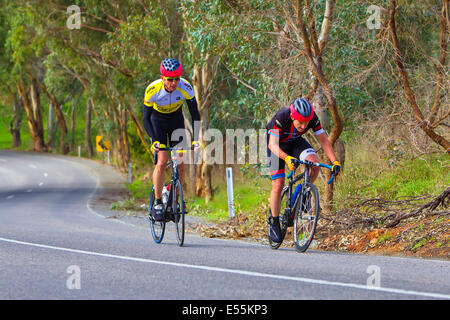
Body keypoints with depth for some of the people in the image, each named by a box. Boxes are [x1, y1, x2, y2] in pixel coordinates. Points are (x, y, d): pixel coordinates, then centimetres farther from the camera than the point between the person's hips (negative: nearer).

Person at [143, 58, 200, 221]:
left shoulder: (185, 87, -28)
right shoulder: (152, 90, -31)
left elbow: (195, 114, -21)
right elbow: (146, 118, -24)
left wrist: (195, 139, -31)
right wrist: (154, 141, -36)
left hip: (176, 122, 2)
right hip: (157, 122, -2)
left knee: (180, 164, -6)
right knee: (162, 162, -18)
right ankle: (157, 203, -9)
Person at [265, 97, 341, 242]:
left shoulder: (313, 118, -27)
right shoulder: (281, 118, -37)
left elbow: (324, 140, -21)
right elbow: (273, 144, -40)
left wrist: (335, 162, -34)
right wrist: (287, 158, -58)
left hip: (295, 141, 3)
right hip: (277, 144, -3)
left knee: (314, 163, -26)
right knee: (278, 184, -13)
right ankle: (274, 223, 3)